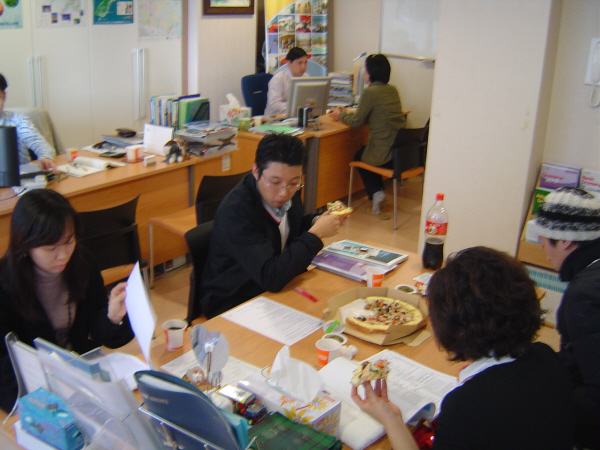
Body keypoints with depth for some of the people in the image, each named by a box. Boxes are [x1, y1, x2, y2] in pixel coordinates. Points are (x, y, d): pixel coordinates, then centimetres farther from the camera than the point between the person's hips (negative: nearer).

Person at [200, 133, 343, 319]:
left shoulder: (288, 191, -6)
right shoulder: (235, 211, -29)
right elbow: (271, 278, -34)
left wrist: (316, 222, -4)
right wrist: (316, 233, -25)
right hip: (232, 308, -7)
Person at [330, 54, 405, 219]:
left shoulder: (370, 92, -12)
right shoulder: (392, 90, 11)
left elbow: (357, 122, -2)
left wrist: (341, 115, 18)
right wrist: (347, 114, 28)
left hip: (385, 155, -7)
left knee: (359, 157, 25)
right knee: (365, 152, 31)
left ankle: (376, 193, 14)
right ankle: (378, 193, 24)